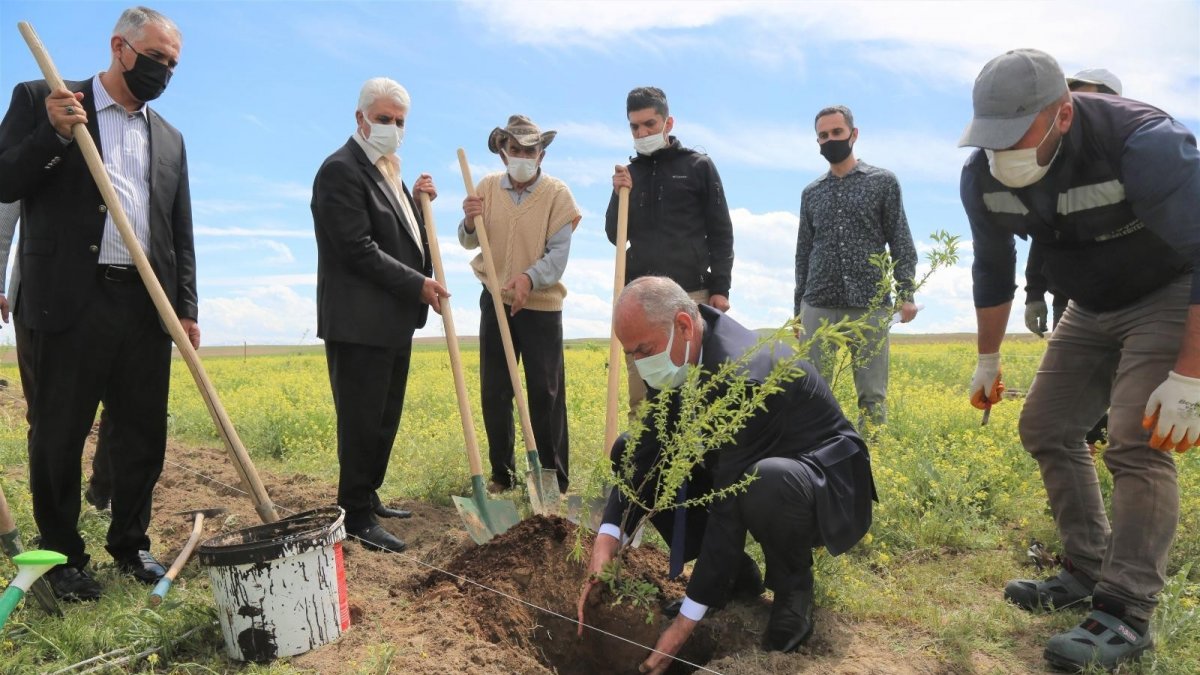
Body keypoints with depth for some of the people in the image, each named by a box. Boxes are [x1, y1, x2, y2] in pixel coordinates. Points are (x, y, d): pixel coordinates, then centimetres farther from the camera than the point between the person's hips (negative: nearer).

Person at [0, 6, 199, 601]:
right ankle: (63, 556, 21)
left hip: (148, 306, 4)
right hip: (70, 301, -4)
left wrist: (187, 308, 8)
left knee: (144, 434, 8)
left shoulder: (169, 138, 18)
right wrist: (54, 134, -15)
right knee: (58, 436, 6)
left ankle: (130, 543, 26)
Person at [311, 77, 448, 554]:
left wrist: (421, 202, 5)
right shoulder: (341, 169, -12)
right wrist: (417, 285, -16)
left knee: (385, 420, 15)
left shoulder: (388, 171, 17)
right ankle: (357, 517, 9)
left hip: (393, 321, 9)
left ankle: (368, 500, 27)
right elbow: (358, 248, -19)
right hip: (360, 323, -9)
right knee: (362, 422, -2)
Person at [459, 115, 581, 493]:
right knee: (494, 393, 8)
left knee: (546, 394, 1)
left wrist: (529, 278, -33)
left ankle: (555, 480, 12)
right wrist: (470, 223, -14)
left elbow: (558, 253, -14)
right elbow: (469, 243, 9)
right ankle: (501, 474, 22)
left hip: (541, 305, -3)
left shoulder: (557, 193, -7)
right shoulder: (487, 187, 3)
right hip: (495, 302, 3)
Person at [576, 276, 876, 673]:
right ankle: (732, 573, 5)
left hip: (824, 481, -8)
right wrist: (607, 539, -24)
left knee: (765, 484, -43)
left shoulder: (744, 375, -35)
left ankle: (793, 586, -8)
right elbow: (647, 451, -10)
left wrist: (686, 621, -28)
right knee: (627, 451, -3)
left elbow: (731, 505, -33)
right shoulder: (676, 357, -10)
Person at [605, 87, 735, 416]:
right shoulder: (629, 172, 13)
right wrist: (620, 197, -5)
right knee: (640, 396, 5)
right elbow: (616, 236, 11)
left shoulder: (698, 166, 4)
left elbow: (720, 233, 3)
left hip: (690, 293, -3)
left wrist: (720, 288, -4)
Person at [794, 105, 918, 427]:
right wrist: (798, 308, 12)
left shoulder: (883, 182, 8)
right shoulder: (811, 193, 16)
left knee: (873, 395, 1)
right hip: (819, 306, 2)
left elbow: (901, 243, 4)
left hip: (870, 305, -2)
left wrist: (906, 293, -9)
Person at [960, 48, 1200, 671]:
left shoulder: (1143, 144, -32)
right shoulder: (983, 176, -13)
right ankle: (1089, 572, 17)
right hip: (1093, 310, 7)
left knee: (1136, 445, -20)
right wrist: (988, 360, 9)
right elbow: (992, 269, 3)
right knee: (1045, 429, 2)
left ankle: (1126, 615, -10)